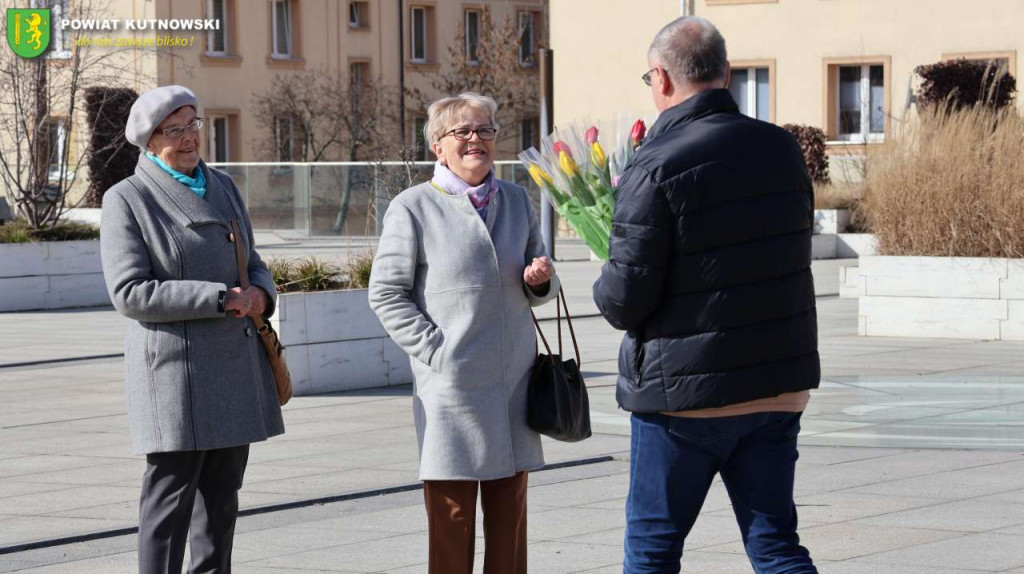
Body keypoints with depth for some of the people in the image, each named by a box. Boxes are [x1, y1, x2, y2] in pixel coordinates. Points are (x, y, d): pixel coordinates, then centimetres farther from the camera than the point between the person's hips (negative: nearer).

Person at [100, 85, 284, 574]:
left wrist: (260, 293, -5)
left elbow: (252, 265, 21)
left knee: (221, 497, 10)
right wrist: (220, 298, -18)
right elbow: (129, 292, -15)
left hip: (235, 367, 6)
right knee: (170, 499, -6)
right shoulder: (126, 200, -5)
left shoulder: (222, 187, 15)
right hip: (175, 370, -6)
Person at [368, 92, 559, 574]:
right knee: (452, 519, -2)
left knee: (510, 516, 9)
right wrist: (437, 351, -12)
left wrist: (540, 281, -5)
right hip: (451, 386, -5)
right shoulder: (413, 208, -4)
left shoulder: (517, 200, 12)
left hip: (514, 384, 5)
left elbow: (538, 292, 19)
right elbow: (386, 294, -4)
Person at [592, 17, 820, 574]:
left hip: (686, 392, -5)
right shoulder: (782, 149, 4)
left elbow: (624, 300, -17)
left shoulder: (656, 168, -16)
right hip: (779, 385, 6)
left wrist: (606, 286, 7)